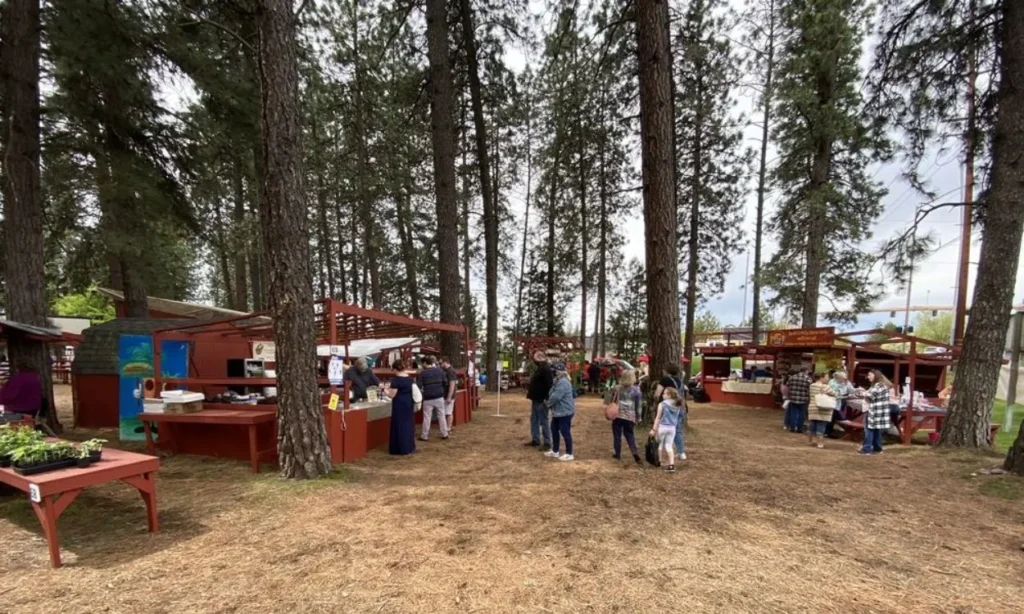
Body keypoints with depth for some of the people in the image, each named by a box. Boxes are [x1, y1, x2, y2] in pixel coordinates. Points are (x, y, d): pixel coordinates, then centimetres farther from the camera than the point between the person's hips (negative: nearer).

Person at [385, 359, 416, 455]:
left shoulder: (396, 379, -16)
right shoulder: (410, 378, 7)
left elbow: (392, 395, -15)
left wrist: (386, 390, 6)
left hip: (399, 405, -7)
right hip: (409, 403, 7)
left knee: (399, 426, 1)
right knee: (408, 424, 14)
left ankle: (401, 449, 6)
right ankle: (409, 447, 21)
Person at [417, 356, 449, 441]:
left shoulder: (423, 373, -9)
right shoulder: (440, 371, 3)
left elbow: (418, 386, -9)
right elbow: (444, 383, 9)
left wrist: (422, 390, 11)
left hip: (428, 398, -3)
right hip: (439, 397, 3)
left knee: (427, 417, 5)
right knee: (441, 416, 11)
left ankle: (424, 436, 11)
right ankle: (444, 434, 16)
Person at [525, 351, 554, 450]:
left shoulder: (545, 369, -18)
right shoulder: (539, 368, 14)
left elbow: (548, 385, -24)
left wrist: (545, 398, -24)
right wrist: (530, 390, 14)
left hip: (541, 399, -10)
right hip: (536, 398, 10)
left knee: (543, 421, -3)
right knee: (534, 420, 15)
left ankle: (547, 443, 4)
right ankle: (535, 440, 24)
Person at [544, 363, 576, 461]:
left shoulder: (563, 382, -23)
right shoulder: (558, 381, 12)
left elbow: (555, 396, -27)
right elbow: (552, 394, 16)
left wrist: (548, 404, -9)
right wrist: (549, 403, 0)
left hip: (565, 411, -11)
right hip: (558, 411, 11)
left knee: (565, 432, -2)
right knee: (554, 430, 18)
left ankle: (569, 454, 9)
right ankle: (555, 451, 30)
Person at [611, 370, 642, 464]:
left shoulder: (617, 388, -5)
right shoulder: (636, 390, -3)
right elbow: (638, 404, 2)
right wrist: (637, 417, 12)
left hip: (618, 414, -1)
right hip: (630, 416, 1)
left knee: (617, 435, 12)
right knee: (629, 435, 11)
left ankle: (617, 454, 17)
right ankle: (635, 452, -8)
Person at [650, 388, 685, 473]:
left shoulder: (662, 404, -11)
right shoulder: (678, 405, 4)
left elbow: (658, 418, -10)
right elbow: (678, 418, 10)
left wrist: (654, 429, -7)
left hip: (662, 427, -4)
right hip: (672, 428, 4)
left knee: (660, 444, 14)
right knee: (669, 446, 8)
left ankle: (661, 462, 24)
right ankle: (671, 465, -4)